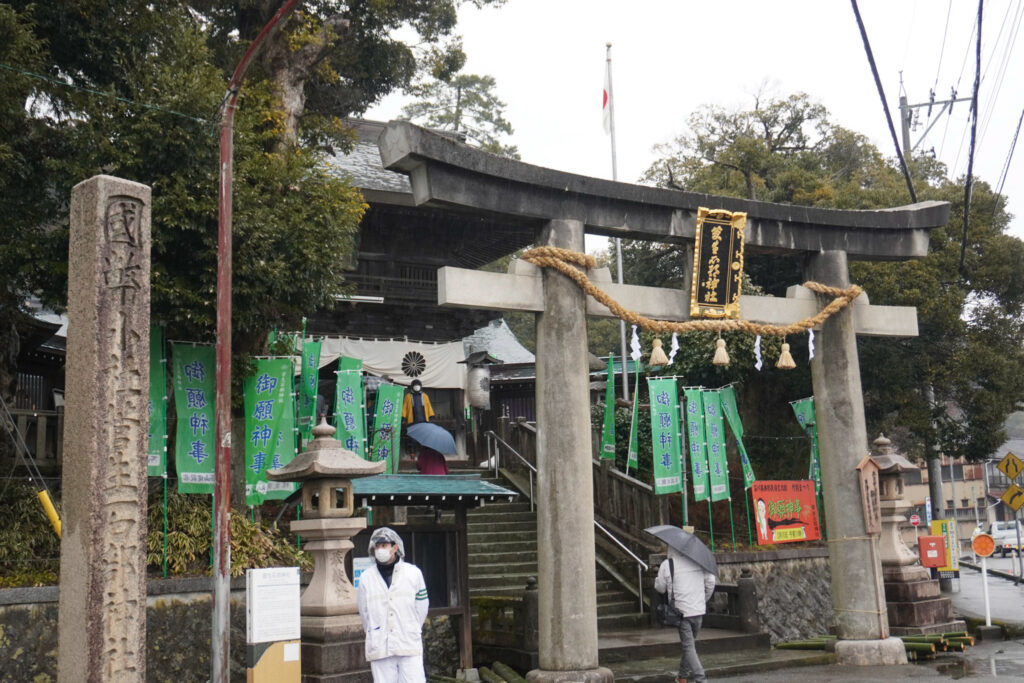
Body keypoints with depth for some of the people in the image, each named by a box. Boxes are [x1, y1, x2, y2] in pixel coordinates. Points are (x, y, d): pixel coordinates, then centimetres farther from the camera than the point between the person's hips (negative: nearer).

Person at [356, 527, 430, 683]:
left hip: (410, 647, -1)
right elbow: (364, 612, 12)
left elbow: (422, 607, 10)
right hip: (379, 649, 1)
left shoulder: (413, 573, 3)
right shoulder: (366, 578, 3)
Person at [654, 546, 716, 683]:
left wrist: (657, 579, 24)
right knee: (690, 644, 19)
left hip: (681, 611, -4)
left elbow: (660, 588, 1)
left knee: (688, 647, -2)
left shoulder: (666, 565, -8)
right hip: (699, 610, 4)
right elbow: (710, 581, 3)